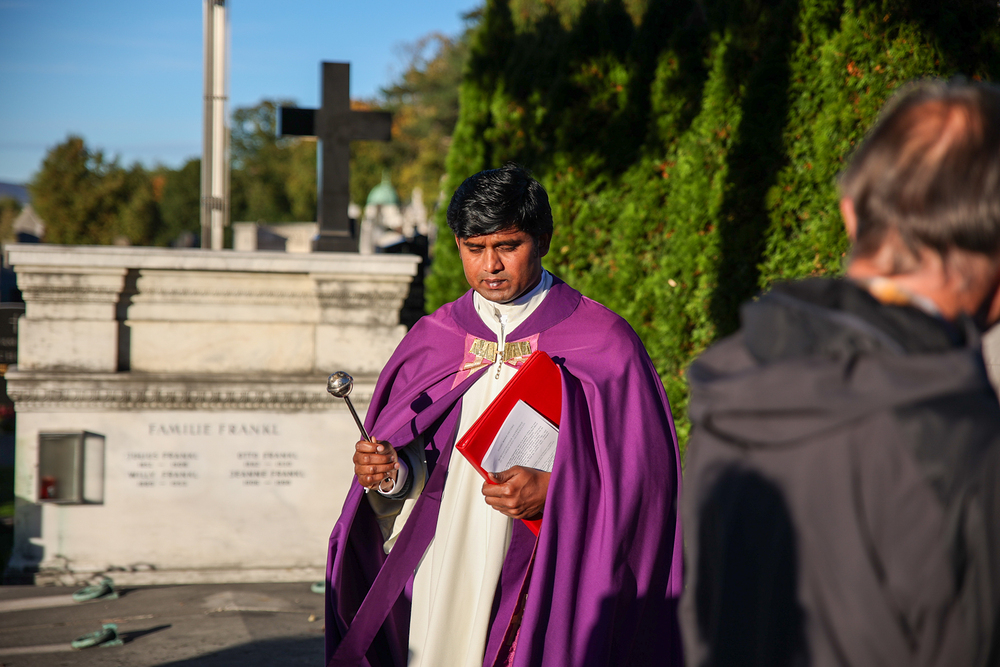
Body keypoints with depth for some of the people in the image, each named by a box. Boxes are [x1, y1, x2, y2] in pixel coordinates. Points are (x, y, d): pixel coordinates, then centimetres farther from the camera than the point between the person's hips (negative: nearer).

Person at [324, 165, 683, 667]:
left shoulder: (604, 346, -4)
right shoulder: (431, 340, 8)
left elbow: (643, 475, -6)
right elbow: (416, 466, 12)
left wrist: (553, 490, -20)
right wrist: (390, 473, -9)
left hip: (549, 585, -3)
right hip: (444, 582, 3)